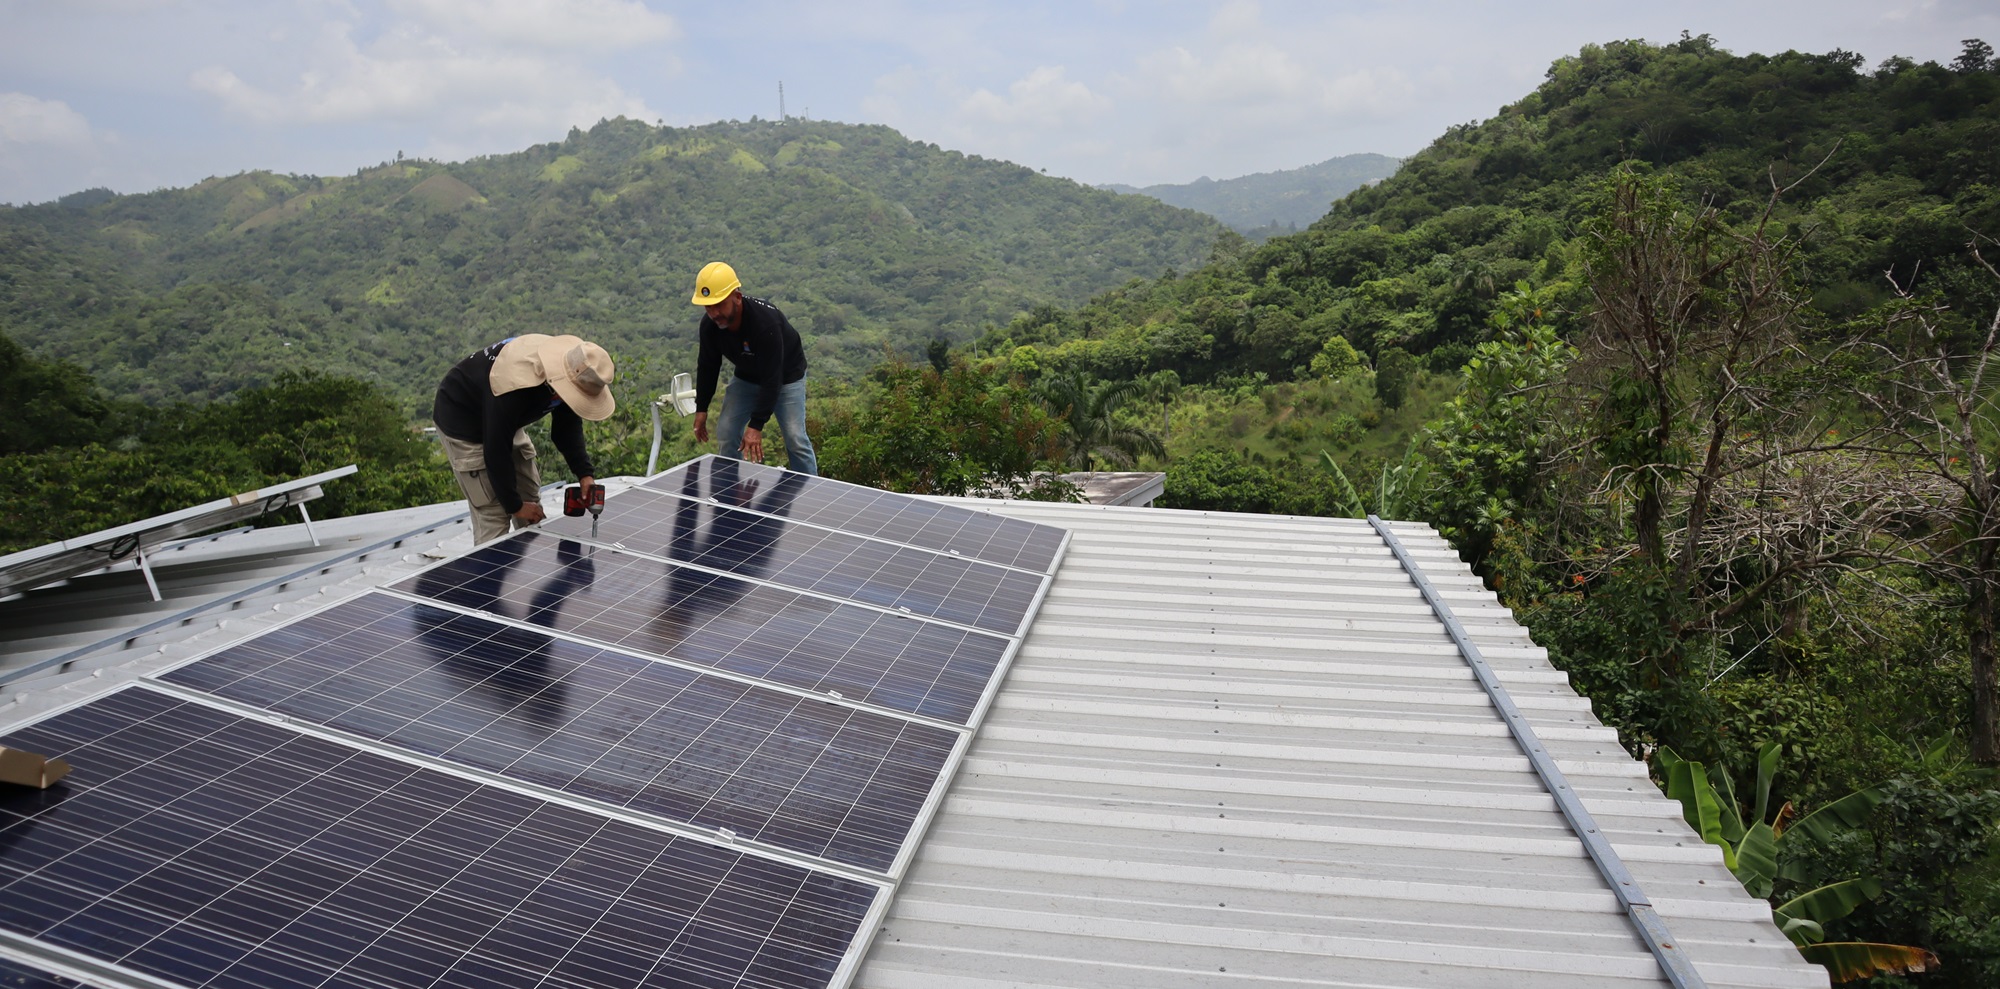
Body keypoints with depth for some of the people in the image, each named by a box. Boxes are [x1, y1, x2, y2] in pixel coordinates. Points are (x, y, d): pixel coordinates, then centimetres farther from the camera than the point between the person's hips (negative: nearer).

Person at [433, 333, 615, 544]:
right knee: (493, 515, -12)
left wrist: (585, 473, -16)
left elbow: (567, 425, -4)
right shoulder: (514, 388, -41)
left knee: (531, 500, 10)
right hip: (462, 421, -8)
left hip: (508, 422, 8)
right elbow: (496, 450, -30)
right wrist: (514, 505, -19)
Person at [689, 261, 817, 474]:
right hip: (746, 377, 6)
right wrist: (701, 408, -3)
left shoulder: (766, 322, -39)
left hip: (785, 376, -5)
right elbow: (707, 366, -2)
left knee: (796, 440, -13)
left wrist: (756, 425, -38)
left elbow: (772, 379, -37)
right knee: (726, 434, -1)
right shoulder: (710, 324, -20)